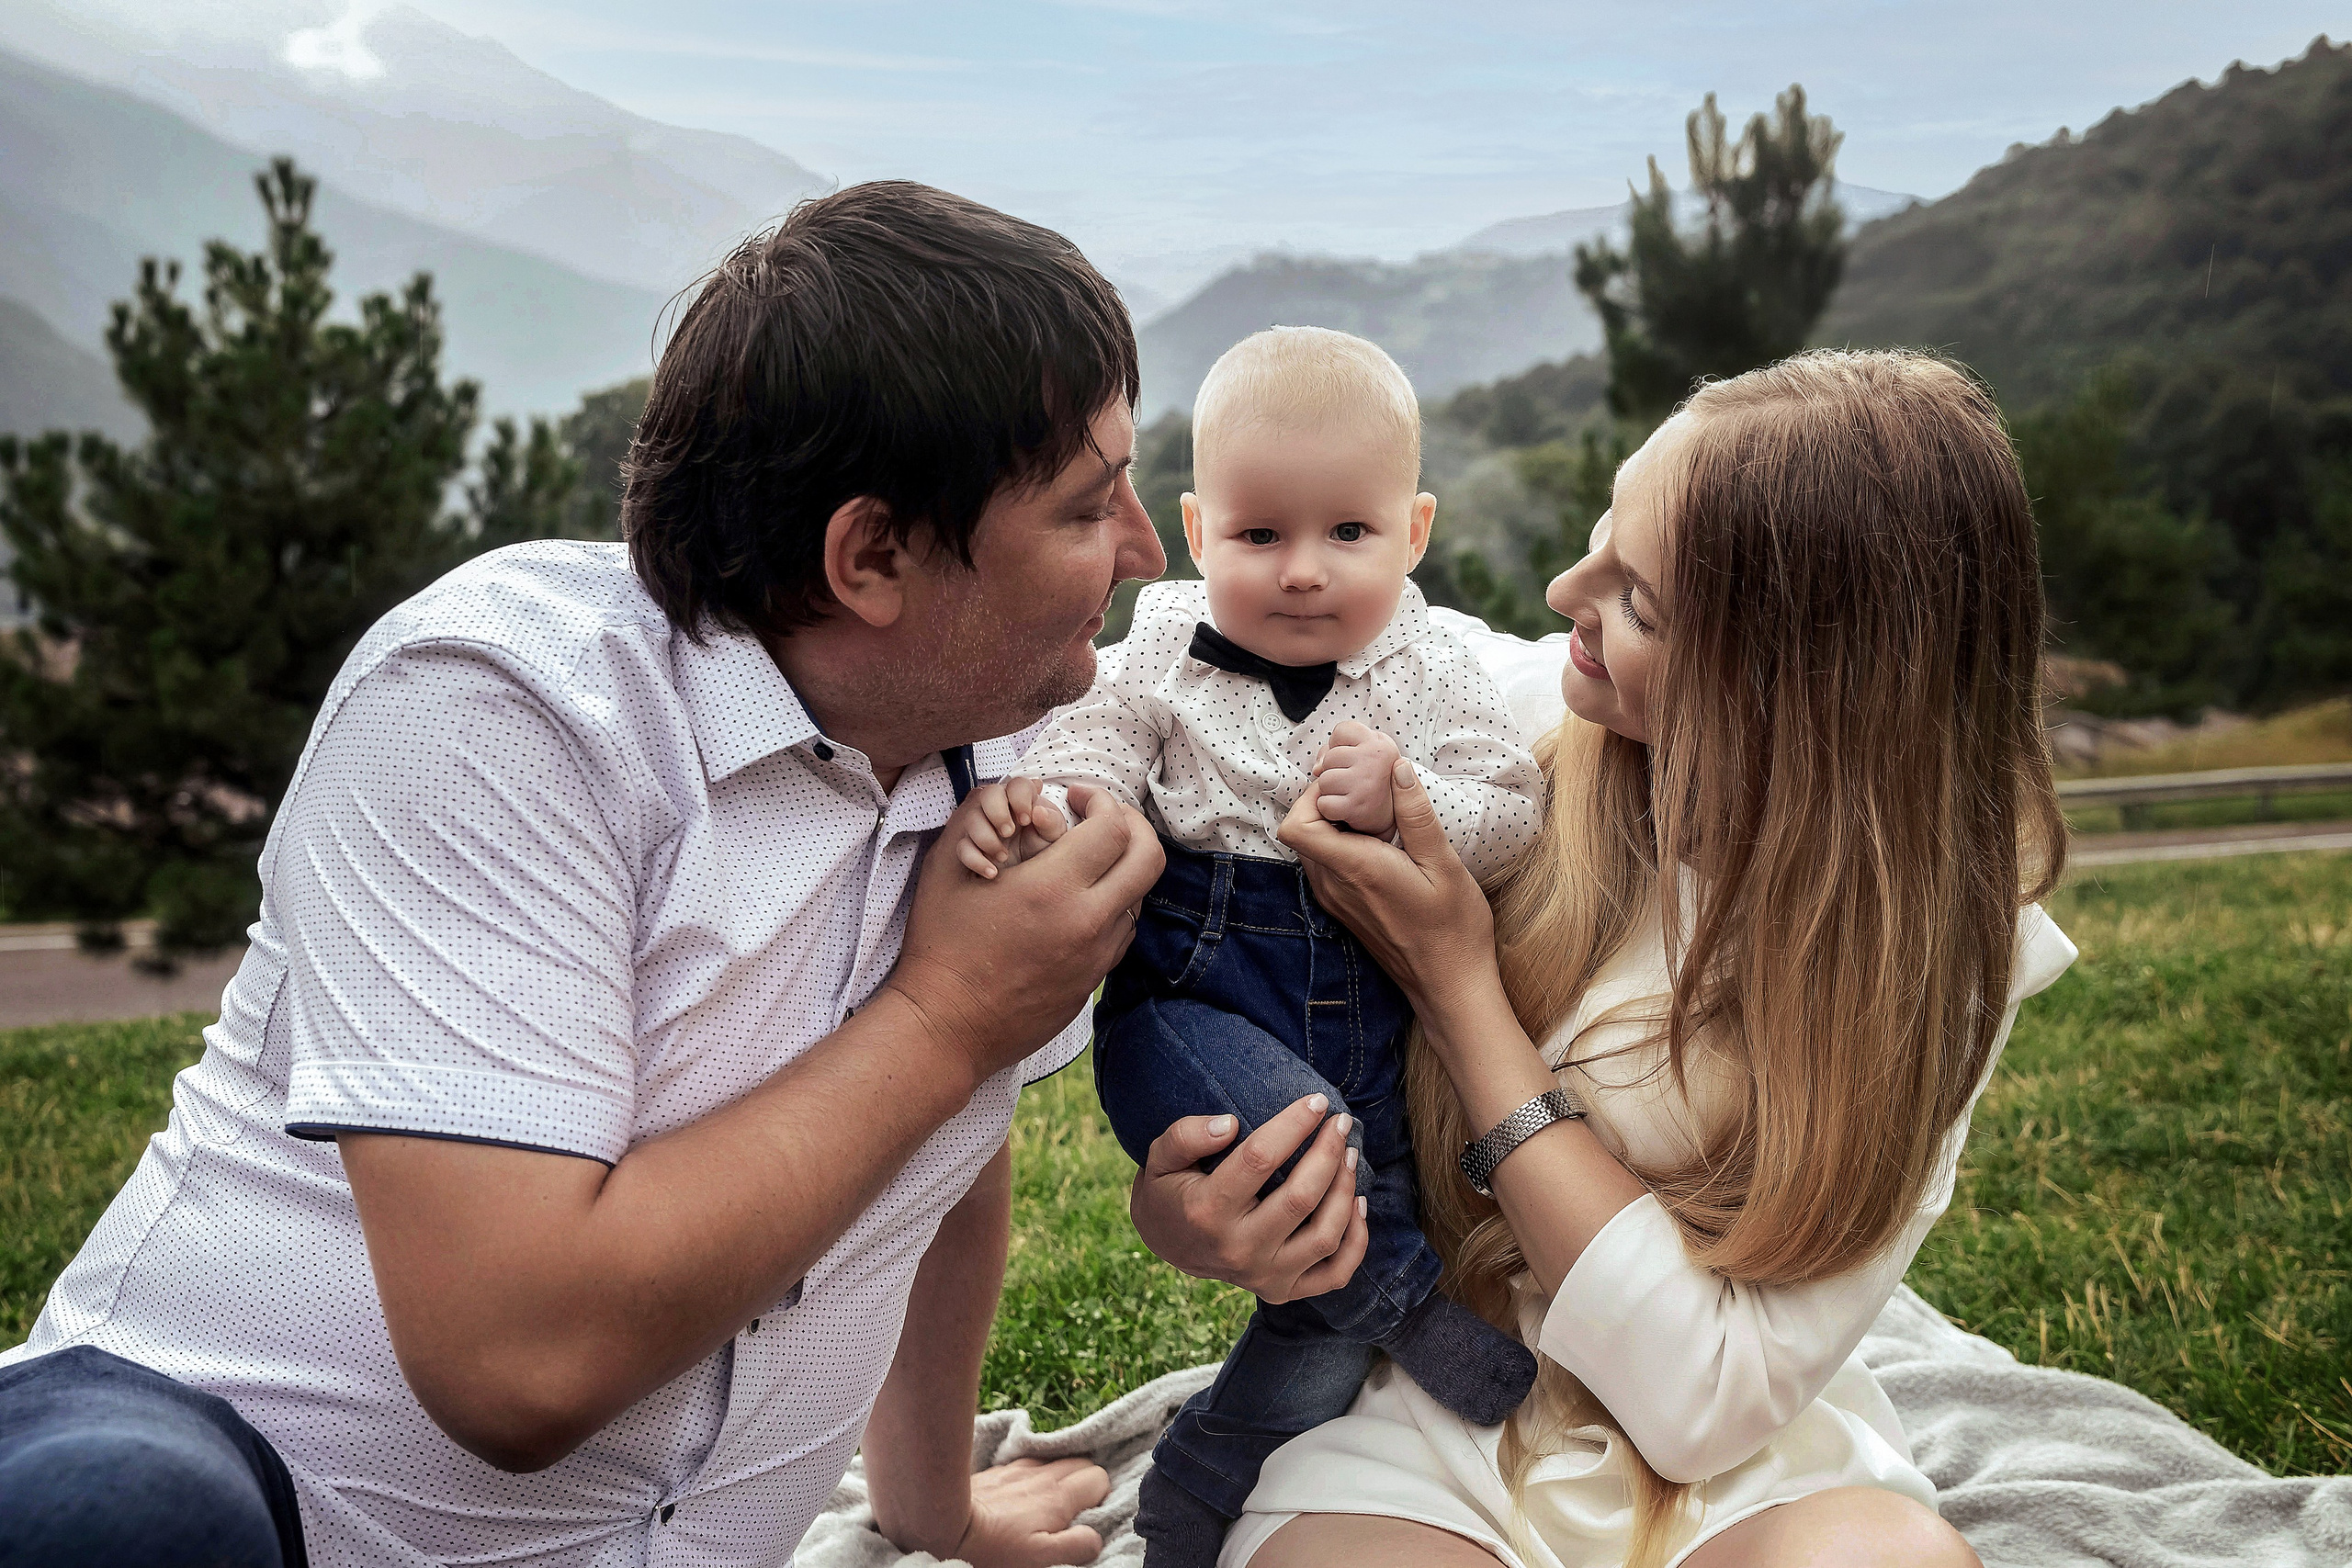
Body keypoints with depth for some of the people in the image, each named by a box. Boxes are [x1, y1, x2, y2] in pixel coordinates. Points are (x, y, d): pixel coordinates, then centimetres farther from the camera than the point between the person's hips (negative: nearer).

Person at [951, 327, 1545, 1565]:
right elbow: (1091, 754, -4)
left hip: (1369, 1016, 3)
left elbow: (1512, 814, 1)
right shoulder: (1162, 655, 0)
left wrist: (1406, 800, -18)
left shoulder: (1434, 677, 2)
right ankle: (1418, 1307, -7)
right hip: (1193, 998, -2)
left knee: (1330, 1307, 5)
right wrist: (1032, 801, -27)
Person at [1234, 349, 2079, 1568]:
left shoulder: (1937, 933, -14)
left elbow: (1709, 1395, -18)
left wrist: (1459, 987, -20)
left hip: (1726, 1464, 0)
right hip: (1409, 1423, 0)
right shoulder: (1511, 704, -9)